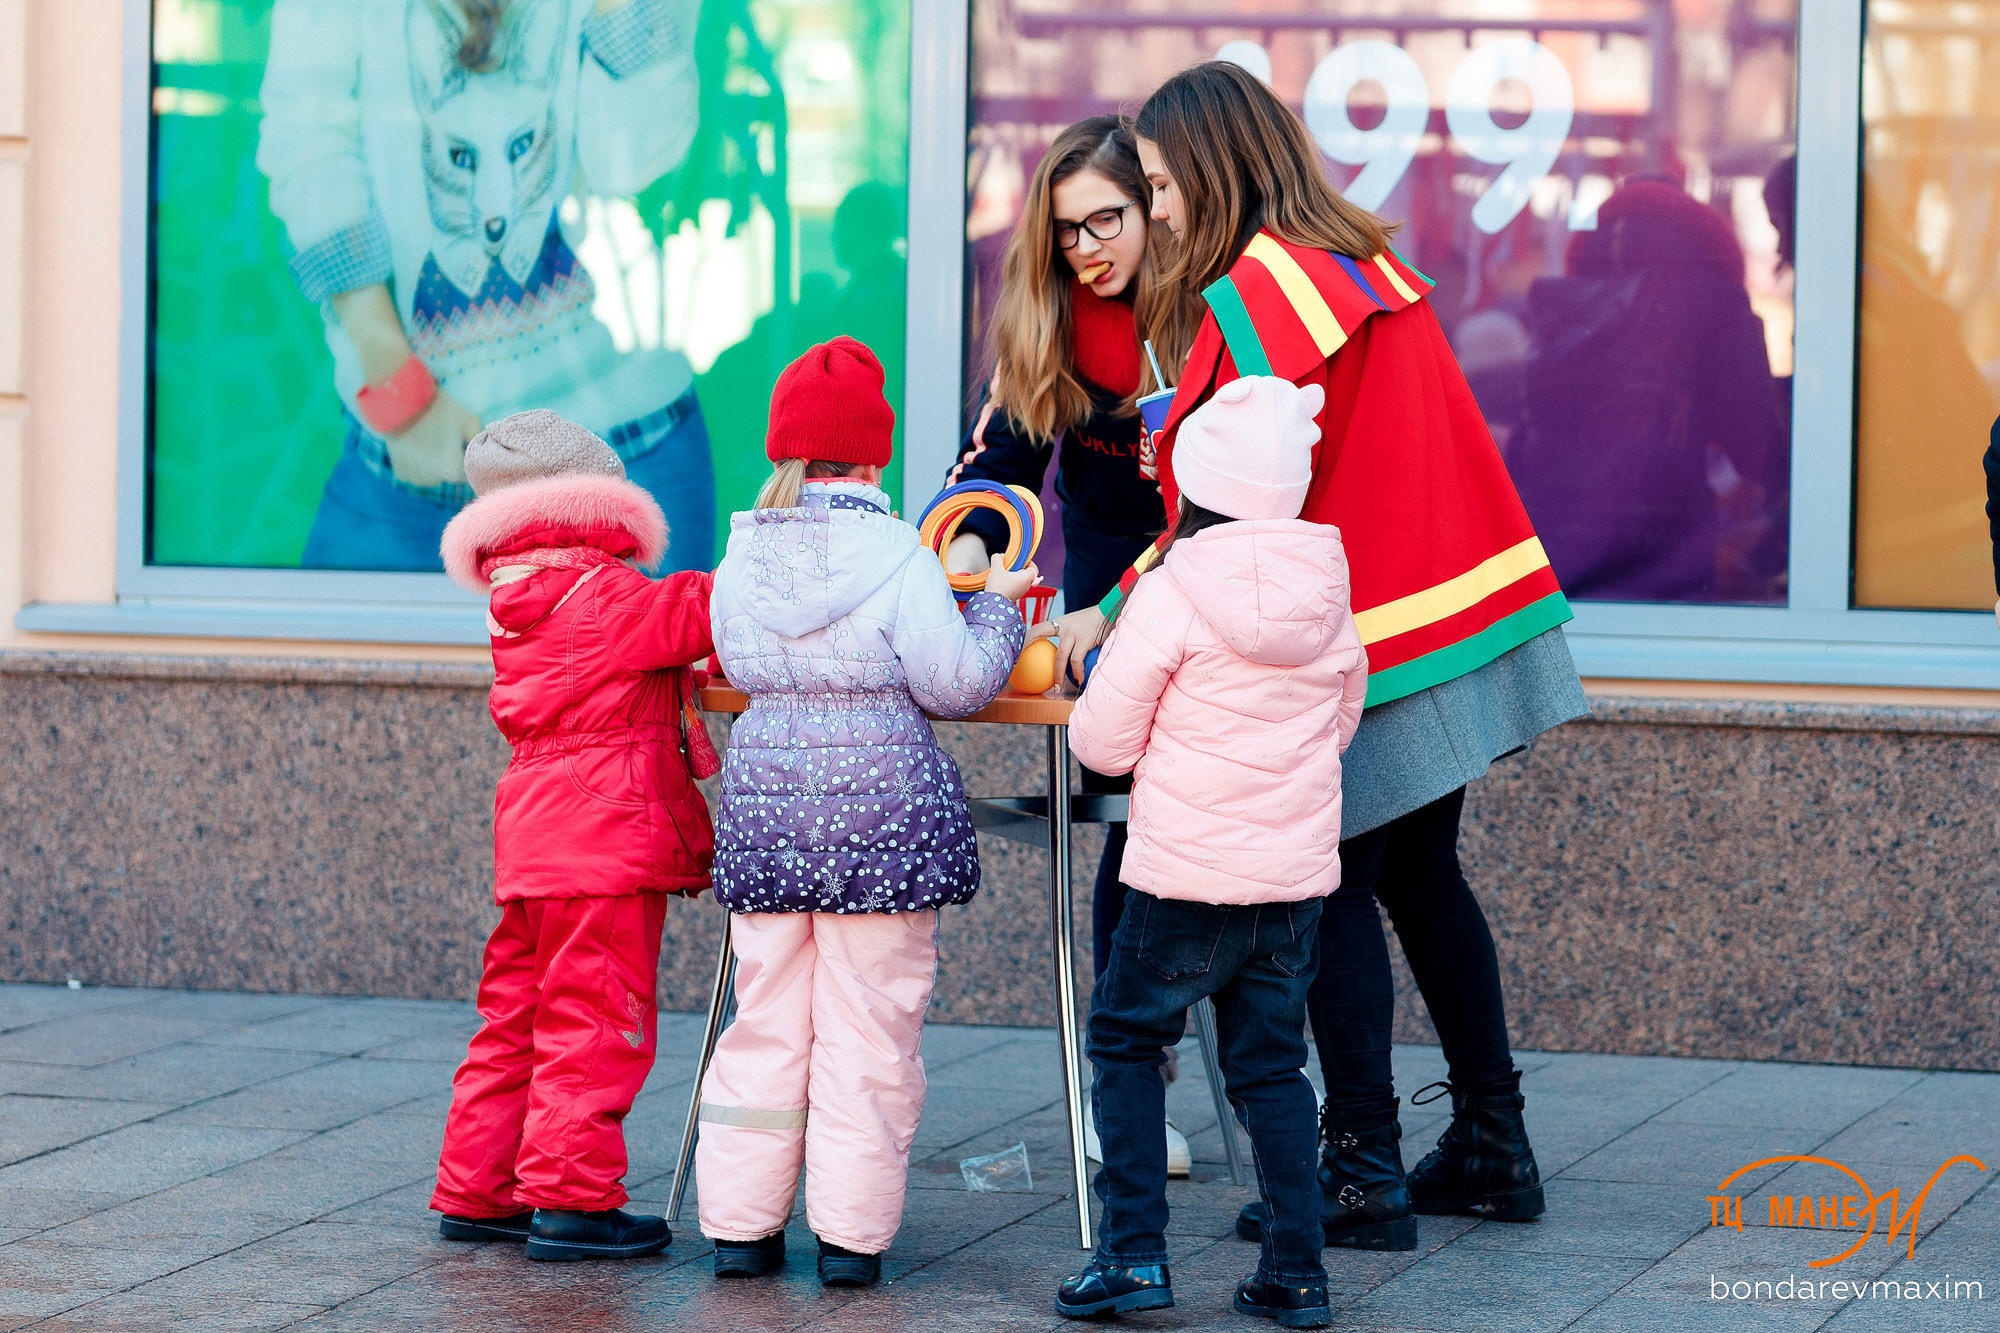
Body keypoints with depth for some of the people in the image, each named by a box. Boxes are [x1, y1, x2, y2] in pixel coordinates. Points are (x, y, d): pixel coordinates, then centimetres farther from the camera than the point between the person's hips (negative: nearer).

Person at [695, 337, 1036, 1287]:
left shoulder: (743, 556, 4)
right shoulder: (897, 558, -10)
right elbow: (955, 684, -10)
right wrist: (996, 605, 6)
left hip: (764, 807, 4)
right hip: (881, 812, -4)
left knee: (766, 1024, 12)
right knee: (867, 1029, 3)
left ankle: (740, 1226, 14)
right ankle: (852, 1234, 4)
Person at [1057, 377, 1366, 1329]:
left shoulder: (1171, 594, -13)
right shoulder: (1328, 599, 3)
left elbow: (1104, 742, -9)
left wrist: (1092, 703, 13)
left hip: (1187, 878, -5)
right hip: (1296, 874, 5)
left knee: (1124, 1040, 10)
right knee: (1270, 1064, 13)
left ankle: (1133, 1249, 1)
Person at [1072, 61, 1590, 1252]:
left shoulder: (1252, 295, -15)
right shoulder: (1369, 267, 12)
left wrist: (1115, 616, -7)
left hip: (1360, 651, -9)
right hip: (1458, 606, 9)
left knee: (1335, 897, -3)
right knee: (1422, 875, 16)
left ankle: (1365, 1175, -3)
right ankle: (1492, 1148, 20)